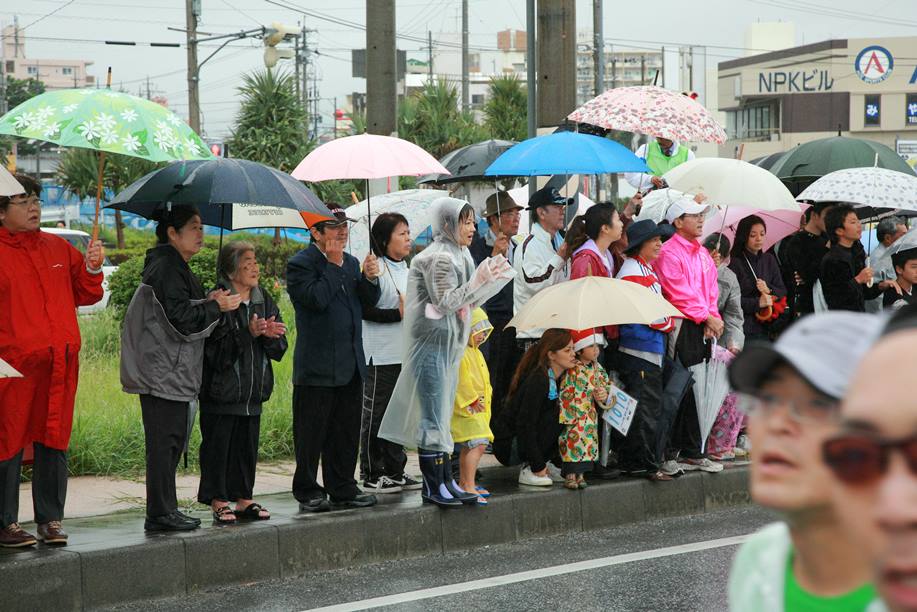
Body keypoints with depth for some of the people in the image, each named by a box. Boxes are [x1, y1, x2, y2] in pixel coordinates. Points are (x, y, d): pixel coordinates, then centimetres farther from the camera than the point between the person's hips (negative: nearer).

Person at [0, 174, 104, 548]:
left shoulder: (58, 248, 15)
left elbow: (85, 295, 20)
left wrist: (91, 268, 2)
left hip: (60, 363, 5)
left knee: (54, 443, 9)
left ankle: (51, 520, 17)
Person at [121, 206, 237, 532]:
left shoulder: (176, 268, 19)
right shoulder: (167, 270, -14)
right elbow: (179, 318, -21)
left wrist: (208, 302, 6)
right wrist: (216, 307, -10)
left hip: (173, 371, 11)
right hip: (163, 373, -11)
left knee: (172, 440, 12)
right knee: (164, 441, -8)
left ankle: (165, 511, 17)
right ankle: (161, 514, -5)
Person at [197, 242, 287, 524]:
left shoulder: (264, 301, 11)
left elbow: (278, 349, 11)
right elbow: (214, 347, -18)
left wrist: (271, 335, -12)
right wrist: (248, 333, -25)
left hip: (253, 390, 6)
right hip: (222, 391, -6)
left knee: (247, 446, 10)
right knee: (218, 445, -1)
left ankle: (243, 498, 18)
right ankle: (219, 501, 5)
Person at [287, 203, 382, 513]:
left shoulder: (351, 262, 16)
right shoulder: (301, 264, -7)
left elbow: (370, 301, 13)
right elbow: (317, 299, -21)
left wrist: (370, 279, -7)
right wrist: (333, 265, -14)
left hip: (350, 364, 7)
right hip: (317, 366, -7)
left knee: (347, 430, 11)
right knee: (312, 432, 0)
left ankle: (342, 488, 19)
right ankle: (308, 492, 7)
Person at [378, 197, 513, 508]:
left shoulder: (459, 255, 16)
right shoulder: (439, 257, -14)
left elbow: (466, 302, 18)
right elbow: (447, 302, -18)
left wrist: (491, 279, 13)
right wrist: (478, 281, -18)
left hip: (449, 344, 10)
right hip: (432, 343, -10)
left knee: (443, 414, 11)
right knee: (433, 415, -6)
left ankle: (445, 480, 15)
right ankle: (432, 485, -2)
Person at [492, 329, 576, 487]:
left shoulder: (561, 378, 5)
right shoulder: (537, 380, -21)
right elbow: (525, 424, -25)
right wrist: (538, 466, -23)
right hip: (507, 446, -8)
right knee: (558, 415, -21)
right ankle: (528, 471, -14)